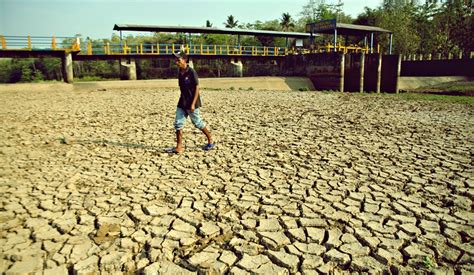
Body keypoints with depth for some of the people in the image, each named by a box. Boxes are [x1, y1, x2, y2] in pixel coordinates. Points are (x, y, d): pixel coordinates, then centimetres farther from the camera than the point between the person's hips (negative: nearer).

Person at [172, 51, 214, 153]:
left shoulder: (191, 72, -15)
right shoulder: (180, 73, 7)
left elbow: (197, 88, -16)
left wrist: (193, 104, -21)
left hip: (191, 103, -7)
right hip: (182, 102, 7)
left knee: (198, 123, 5)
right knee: (178, 124, 1)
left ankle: (210, 140, 24)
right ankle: (179, 146, 7)